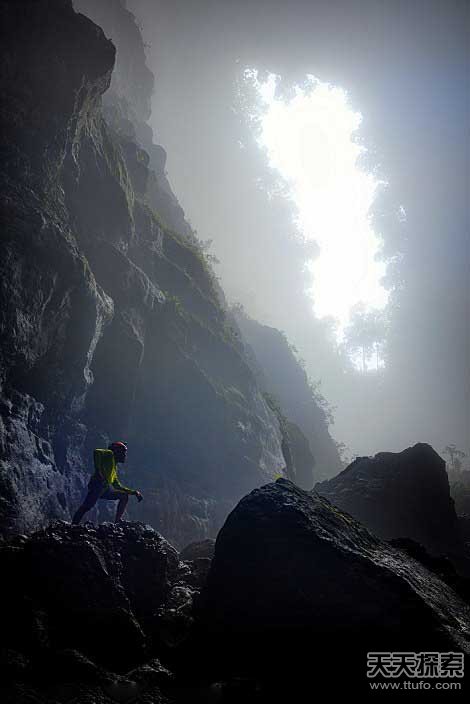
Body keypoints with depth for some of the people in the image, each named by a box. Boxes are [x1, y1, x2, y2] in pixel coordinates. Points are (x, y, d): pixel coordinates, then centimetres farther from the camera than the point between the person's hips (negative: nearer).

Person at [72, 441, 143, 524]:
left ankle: (117, 522, 2)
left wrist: (133, 492, 31)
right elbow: (96, 452, -9)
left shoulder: (114, 468, 33)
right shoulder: (109, 454, 12)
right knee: (87, 506, -21)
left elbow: (118, 486, 36)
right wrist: (99, 472, -15)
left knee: (125, 496, 9)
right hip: (99, 483, -9)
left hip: (107, 489, 9)